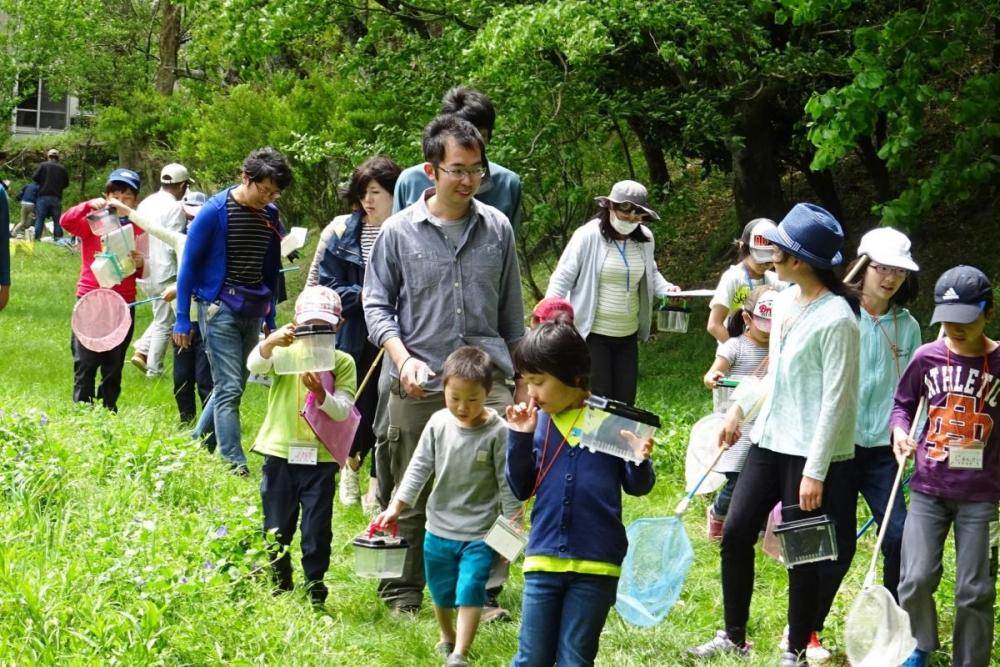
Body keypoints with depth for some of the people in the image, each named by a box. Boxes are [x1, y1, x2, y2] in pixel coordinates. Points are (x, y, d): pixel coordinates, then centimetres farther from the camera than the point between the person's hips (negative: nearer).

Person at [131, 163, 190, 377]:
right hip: (165, 273, -7)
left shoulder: (146, 204, 8)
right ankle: (154, 369, 6)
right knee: (164, 323, 3)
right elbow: (175, 245, -18)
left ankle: (142, 351, 9)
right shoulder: (175, 207, -14)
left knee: (162, 318, 21)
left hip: (145, 272, 7)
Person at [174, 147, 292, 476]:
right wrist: (182, 320, -6)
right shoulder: (215, 212, -10)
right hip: (219, 309, -6)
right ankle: (235, 466, -9)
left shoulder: (270, 216, 6)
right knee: (229, 390, -9)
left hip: (251, 313, 6)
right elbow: (188, 264, -5)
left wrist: (270, 318, 19)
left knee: (232, 387, 10)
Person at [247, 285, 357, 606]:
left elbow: (343, 410, -8)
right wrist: (271, 342, -43)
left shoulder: (342, 362, 1)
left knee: (318, 530, 0)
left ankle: (315, 588, 14)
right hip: (280, 453, 1)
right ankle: (278, 588, 23)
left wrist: (320, 393, -28)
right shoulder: (286, 352, 0)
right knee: (276, 530, 8)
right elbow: (255, 364, -22)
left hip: (320, 458, 0)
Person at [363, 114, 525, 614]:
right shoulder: (400, 231, 1)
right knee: (412, 498, 7)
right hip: (419, 386, -1)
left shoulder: (497, 229, 8)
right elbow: (376, 304, 6)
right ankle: (403, 598, 20)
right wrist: (402, 358, -10)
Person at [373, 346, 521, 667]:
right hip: (439, 528, 4)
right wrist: (397, 506, -2)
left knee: (469, 591, -13)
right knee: (441, 592, 18)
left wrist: (512, 527, -8)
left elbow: (508, 483, -10)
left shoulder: (497, 432, -15)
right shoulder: (439, 424, -5)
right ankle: (447, 638, 42)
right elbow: (419, 468, 2)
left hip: (479, 534, -4)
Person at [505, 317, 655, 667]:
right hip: (544, 559, 3)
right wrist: (519, 438, -5)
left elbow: (637, 487, 2)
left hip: (596, 564, -3)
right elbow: (521, 489, 6)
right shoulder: (536, 423, 2)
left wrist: (639, 462, -20)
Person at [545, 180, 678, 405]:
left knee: (625, 402, 9)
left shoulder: (644, 239, 2)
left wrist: (665, 288, -2)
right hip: (593, 335, -5)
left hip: (628, 336, 5)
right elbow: (562, 279, -9)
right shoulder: (588, 237, -13)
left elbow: (650, 273, 20)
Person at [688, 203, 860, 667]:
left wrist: (816, 472, -19)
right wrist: (741, 408, 20)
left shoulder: (836, 319, -19)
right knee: (735, 533, 10)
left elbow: (836, 400, -19)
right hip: (769, 440, 8)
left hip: (810, 452, -8)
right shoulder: (785, 301, 5)